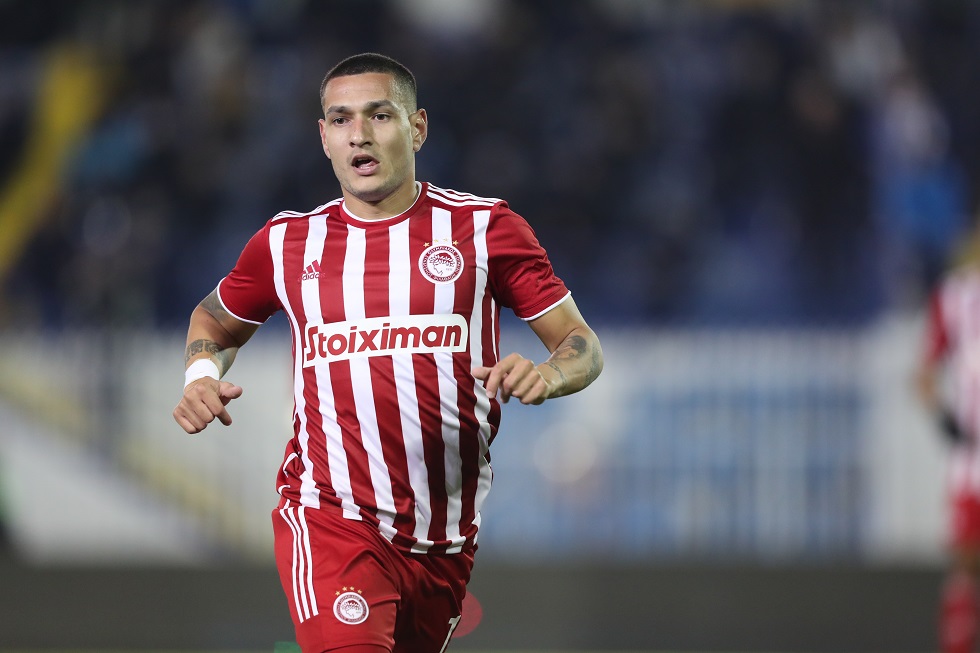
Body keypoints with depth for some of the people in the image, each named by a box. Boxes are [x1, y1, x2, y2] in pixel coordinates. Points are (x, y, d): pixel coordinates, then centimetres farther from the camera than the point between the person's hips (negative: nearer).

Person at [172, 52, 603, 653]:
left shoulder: (485, 227, 2)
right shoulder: (288, 243, 8)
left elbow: (582, 344, 3)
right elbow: (215, 320, 27)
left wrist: (546, 375, -21)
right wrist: (202, 376, 5)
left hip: (447, 536, 2)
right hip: (329, 515, -2)